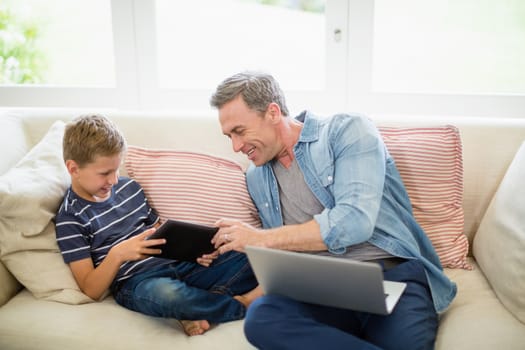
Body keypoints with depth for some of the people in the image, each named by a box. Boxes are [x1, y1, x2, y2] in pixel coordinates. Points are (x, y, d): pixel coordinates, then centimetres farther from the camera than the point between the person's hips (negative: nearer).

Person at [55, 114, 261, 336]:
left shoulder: (129, 187, 14)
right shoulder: (70, 219, -4)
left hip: (177, 262, 6)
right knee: (163, 293, -43)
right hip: (135, 283, -6)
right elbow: (91, 291, -7)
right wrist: (117, 254, -25)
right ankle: (242, 304, -19)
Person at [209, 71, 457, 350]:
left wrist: (261, 239, -11)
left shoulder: (347, 131, 0)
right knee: (260, 317, -29)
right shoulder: (256, 178, 17)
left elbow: (355, 221, -15)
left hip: (393, 274, -5)